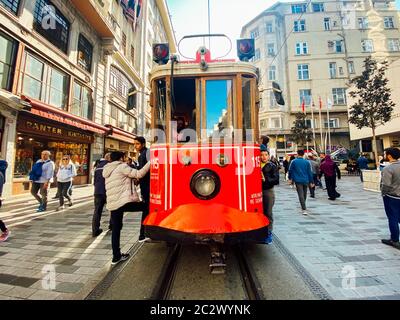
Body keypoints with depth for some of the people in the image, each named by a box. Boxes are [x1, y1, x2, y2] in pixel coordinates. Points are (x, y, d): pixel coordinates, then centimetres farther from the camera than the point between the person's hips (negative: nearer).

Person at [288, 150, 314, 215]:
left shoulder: (294, 161, -4)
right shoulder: (307, 162, 2)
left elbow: (290, 170, 2)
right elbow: (310, 172, 3)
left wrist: (290, 178, 16)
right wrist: (311, 182, 8)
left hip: (298, 181, -3)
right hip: (305, 181, 4)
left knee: (301, 195, -5)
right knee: (304, 194, 19)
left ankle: (304, 209, -13)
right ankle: (303, 207, 37)